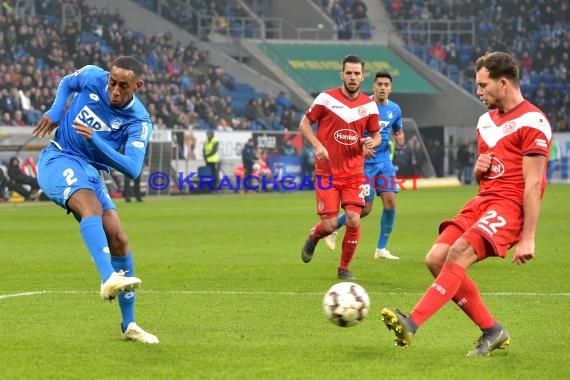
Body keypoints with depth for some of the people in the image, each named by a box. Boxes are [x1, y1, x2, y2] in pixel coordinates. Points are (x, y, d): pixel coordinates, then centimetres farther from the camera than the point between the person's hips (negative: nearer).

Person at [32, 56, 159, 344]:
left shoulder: (138, 122, -13)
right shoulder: (92, 78, -8)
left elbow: (132, 169, -25)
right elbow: (67, 82, 16)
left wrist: (94, 138, -33)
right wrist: (55, 112, -1)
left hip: (90, 172, 3)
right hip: (58, 159, -3)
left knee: (119, 241, -4)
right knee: (91, 206, -34)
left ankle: (128, 326, 8)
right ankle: (108, 279, -55)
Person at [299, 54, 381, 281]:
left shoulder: (369, 106, 4)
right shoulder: (326, 99, -5)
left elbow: (376, 134, 16)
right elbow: (304, 124, 2)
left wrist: (371, 143, -8)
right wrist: (317, 145, -14)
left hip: (354, 173, 2)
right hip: (327, 172, -2)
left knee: (353, 220, -12)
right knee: (330, 225, -7)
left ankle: (344, 269, 8)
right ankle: (313, 238, 31)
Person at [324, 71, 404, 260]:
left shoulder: (394, 109, 6)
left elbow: (398, 130, 23)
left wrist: (400, 139, 0)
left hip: (384, 161, 5)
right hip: (364, 162, -5)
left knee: (390, 201, -8)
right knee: (365, 209, -5)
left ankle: (381, 249, 4)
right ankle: (332, 226, 22)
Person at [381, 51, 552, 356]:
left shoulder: (532, 122, -9)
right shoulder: (486, 121, 18)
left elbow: (533, 184, -14)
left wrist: (527, 238, -17)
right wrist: (479, 168, 3)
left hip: (509, 205, -9)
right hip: (482, 201, 9)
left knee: (457, 255, -25)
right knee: (436, 259, -7)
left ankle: (411, 324, -30)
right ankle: (492, 331, 1)